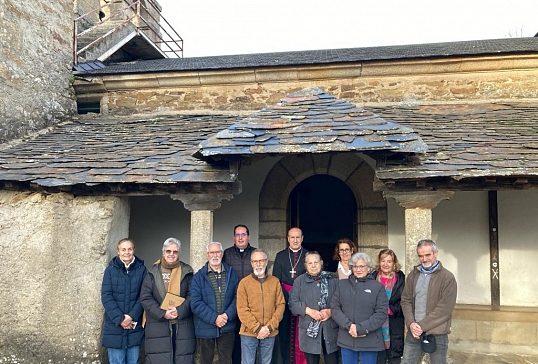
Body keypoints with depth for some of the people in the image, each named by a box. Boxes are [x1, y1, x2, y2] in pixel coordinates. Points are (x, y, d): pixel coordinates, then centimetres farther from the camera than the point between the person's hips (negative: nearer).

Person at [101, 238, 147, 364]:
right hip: (114, 326, -1)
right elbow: (106, 296, -7)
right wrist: (119, 319, -14)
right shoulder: (110, 270, -1)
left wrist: (132, 316, -14)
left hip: (135, 326, 1)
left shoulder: (141, 269, 0)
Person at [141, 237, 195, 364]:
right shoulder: (153, 272, 7)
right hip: (158, 326, 0)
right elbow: (145, 297, -1)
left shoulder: (186, 272, 8)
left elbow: (192, 296, 1)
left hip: (182, 326, 1)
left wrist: (180, 311, -16)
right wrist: (162, 313, -14)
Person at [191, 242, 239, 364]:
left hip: (227, 328, 1)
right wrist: (214, 318, -17)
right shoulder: (199, 277, 0)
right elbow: (196, 303, -10)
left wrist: (228, 315, -15)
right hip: (205, 329, -1)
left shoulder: (231, 274, 6)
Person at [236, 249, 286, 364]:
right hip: (249, 333, -2)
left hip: (270, 333, 2)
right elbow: (242, 309, -7)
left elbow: (280, 305, 2)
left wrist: (269, 327, -9)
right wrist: (257, 328, -14)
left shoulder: (275, 281, 5)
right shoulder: (244, 282, -2)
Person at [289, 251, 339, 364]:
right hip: (309, 330, 0)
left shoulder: (332, 279, 5)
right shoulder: (299, 281, 3)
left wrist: (330, 311, -15)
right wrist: (309, 311, -15)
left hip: (330, 329, 0)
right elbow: (293, 303, -3)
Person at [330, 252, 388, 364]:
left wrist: (361, 328, -15)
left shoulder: (378, 286, 1)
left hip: (369, 340, -2)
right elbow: (334, 307, 2)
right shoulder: (342, 284, 9)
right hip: (346, 339, 2)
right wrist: (348, 325, -13)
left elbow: (382, 313, -7)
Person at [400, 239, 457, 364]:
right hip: (414, 331, 4)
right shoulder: (413, 275, 8)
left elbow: (445, 308, -14)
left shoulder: (447, 277, -8)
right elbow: (406, 300, 6)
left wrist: (422, 325, -16)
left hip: (437, 334, -4)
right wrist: (411, 323, -10)